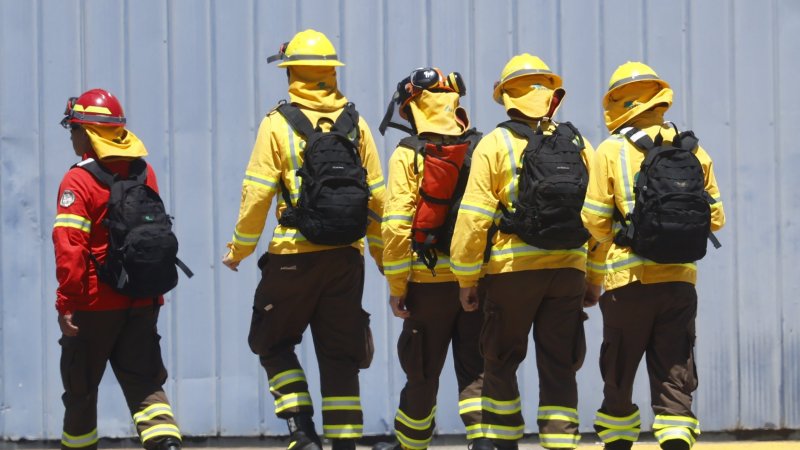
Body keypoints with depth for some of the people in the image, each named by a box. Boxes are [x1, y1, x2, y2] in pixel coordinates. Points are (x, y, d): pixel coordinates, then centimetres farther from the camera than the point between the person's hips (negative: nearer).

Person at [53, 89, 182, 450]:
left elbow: (70, 249, -19)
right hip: (143, 302, 5)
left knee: (81, 387, 11)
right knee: (144, 383, 4)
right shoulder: (145, 173, 6)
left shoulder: (78, 181, -13)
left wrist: (66, 304, -15)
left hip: (94, 304, -5)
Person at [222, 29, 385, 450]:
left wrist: (239, 249, 4)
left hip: (294, 256, -3)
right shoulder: (355, 123, 6)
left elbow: (257, 194, -8)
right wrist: (382, 253, 17)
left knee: (273, 342, 14)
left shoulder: (278, 124, -5)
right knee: (340, 355, 10)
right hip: (347, 257, 3)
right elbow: (377, 195, 6)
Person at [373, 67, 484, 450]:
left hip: (429, 279, -2)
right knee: (476, 371, 7)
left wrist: (396, 286, -6)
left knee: (423, 372, 12)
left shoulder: (408, 155, -7)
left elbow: (397, 226, -13)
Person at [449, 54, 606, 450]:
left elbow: (474, 218, -8)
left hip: (512, 270, -3)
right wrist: (595, 279, 15)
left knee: (500, 362, 12)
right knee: (559, 368, 7)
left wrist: (466, 278, 0)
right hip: (569, 269, 3)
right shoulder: (578, 145, 8)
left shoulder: (495, 144, -3)